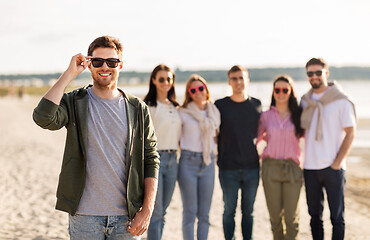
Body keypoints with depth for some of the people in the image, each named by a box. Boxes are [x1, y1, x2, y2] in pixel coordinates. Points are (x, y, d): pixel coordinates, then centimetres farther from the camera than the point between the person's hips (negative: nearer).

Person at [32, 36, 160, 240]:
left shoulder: (137, 109, 5)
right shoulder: (74, 103, 1)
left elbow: (151, 160, 4)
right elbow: (43, 117, -21)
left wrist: (147, 210, -3)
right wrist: (69, 74, -16)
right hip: (85, 216, -1)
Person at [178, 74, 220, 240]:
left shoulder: (214, 112, 11)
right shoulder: (183, 113, -2)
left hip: (208, 162, 4)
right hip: (188, 163, -4)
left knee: (204, 213, 5)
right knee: (190, 211, -3)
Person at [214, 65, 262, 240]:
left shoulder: (256, 105, 6)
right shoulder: (220, 105, 0)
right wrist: (217, 156, 0)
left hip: (252, 166, 2)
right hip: (228, 167, -2)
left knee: (248, 211, 9)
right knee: (229, 210, 3)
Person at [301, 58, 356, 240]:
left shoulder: (341, 100, -4)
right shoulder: (305, 101, 11)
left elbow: (350, 133, -6)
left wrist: (337, 163, -12)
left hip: (333, 168, -4)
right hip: (309, 167, 5)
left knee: (337, 217, 1)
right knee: (315, 215, 11)